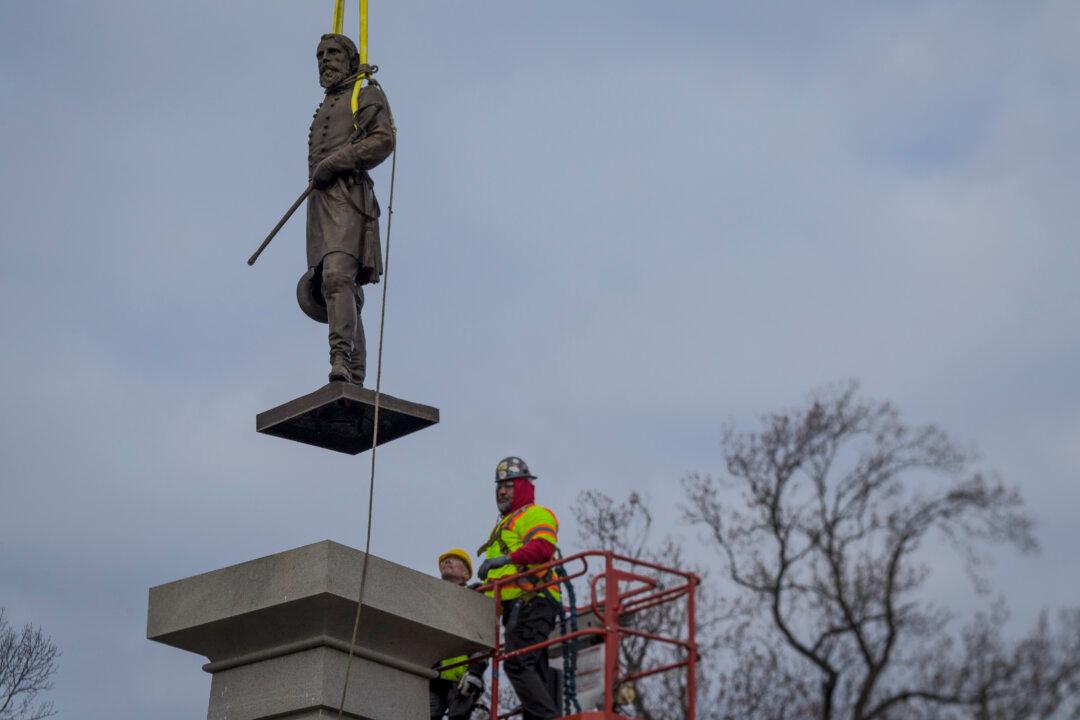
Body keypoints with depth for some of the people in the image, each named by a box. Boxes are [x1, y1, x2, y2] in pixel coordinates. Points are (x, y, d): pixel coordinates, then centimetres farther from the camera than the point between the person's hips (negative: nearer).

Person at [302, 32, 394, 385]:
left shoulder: (368, 95, 10)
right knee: (336, 288, 0)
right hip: (319, 203, 8)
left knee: (337, 277, -26)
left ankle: (341, 364, -39)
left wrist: (335, 162, -17)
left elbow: (383, 141, -8)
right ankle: (355, 377, -2)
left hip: (349, 197, -8)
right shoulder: (324, 112, 33)